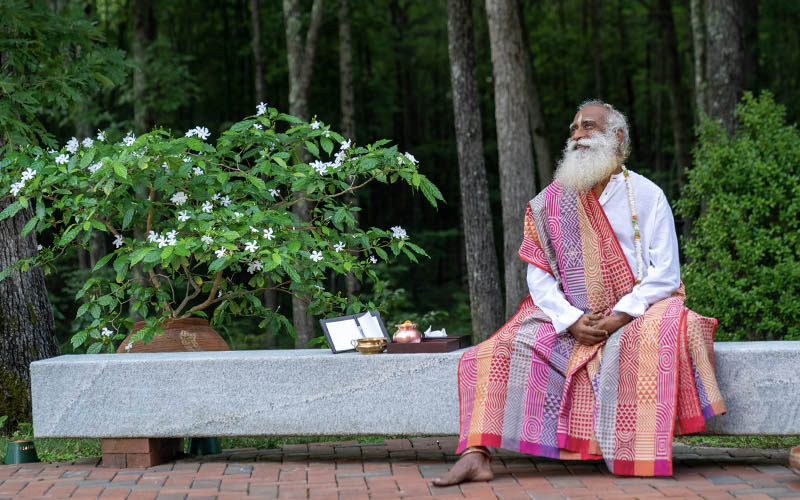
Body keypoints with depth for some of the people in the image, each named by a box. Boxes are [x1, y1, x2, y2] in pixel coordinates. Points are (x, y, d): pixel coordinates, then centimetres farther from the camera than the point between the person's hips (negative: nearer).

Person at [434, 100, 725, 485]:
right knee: (502, 349, -16)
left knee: (655, 336, -36)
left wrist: (619, 317, -18)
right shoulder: (552, 201, 10)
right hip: (571, 320, 3)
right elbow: (539, 276, 5)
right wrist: (572, 321, -12)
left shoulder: (646, 196, 3)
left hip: (636, 315, -3)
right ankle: (477, 456, -25)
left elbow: (666, 273, -4)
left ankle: (647, 457, -29)